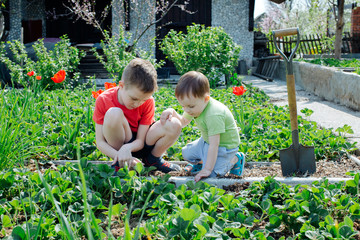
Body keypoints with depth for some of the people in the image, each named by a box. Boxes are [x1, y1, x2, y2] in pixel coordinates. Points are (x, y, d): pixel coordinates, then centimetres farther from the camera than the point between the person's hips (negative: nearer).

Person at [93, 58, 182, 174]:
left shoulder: (148, 102, -13)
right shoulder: (103, 100, -18)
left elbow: (140, 141, -15)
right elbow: (100, 142, -17)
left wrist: (127, 148, -39)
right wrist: (119, 156, -34)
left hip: (137, 146, 2)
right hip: (117, 146, -2)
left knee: (174, 126, -21)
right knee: (113, 114, -33)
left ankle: (152, 159, 6)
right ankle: (119, 163, -14)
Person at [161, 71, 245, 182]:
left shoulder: (214, 115, -38)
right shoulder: (196, 106, -10)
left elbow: (214, 145, -37)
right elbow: (183, 122, 9)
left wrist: (207, 169, -35)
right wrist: (172, 112, -13)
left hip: (224, 146, -8)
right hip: (206, 141, 8)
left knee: (211, 173, -21)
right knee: (186, 153, 5)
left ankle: (235, 160, 1)